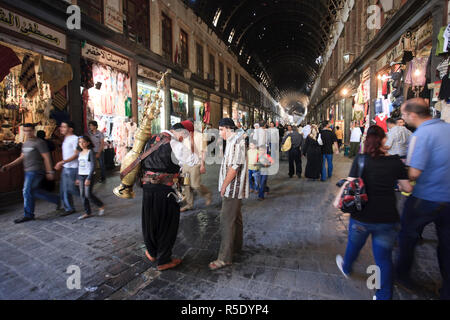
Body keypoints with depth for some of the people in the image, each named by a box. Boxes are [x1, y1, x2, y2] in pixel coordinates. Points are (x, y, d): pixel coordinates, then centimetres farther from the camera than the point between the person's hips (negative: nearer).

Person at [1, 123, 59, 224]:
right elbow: (22, 157, 22)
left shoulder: (39, 142, -10)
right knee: (35, 191, 10)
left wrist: (49, 172, -15)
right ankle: (57, 200, 21)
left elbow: (46, 157, -13)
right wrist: (9, 165, 10)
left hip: (35, 171, -9)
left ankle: (28, 215, 6)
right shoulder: (25, 144, 18)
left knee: (27, 191, -6)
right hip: (28, 171, 9)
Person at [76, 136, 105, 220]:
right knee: (82, 195, 7)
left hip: (89, 176, -7)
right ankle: (87, 212, 18)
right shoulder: (80, 153, 11)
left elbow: (93, 166, -14)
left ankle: (101, 206, 14)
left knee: (88, 194, -8)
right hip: (81, 176, 7)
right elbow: (79, 166, 17)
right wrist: (78, 178, 17)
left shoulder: (91, 152, -10)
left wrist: (88, 178, -18)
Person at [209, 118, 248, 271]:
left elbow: (235, 166, -22)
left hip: (233, 189, -10)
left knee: (227, 222, -6)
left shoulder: (237, 140, -16)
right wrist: (224, 185, 15)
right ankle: (236, 246, 34)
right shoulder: (232, 141, 17)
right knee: (235, 219, 19)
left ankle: (225, 258, 2)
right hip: (233, 189, 10)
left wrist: (224, 185, -16)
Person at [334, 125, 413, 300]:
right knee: (384, 258, 14)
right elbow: (407, 188, 1)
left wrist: (338, 199, 0)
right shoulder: (396, 161, -4)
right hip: (388, 218, 1)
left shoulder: (361, 159, -11)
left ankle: (346, 268, 52)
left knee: (354, 244, 25)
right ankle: (384, 296, 25)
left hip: (362, 216, -1)